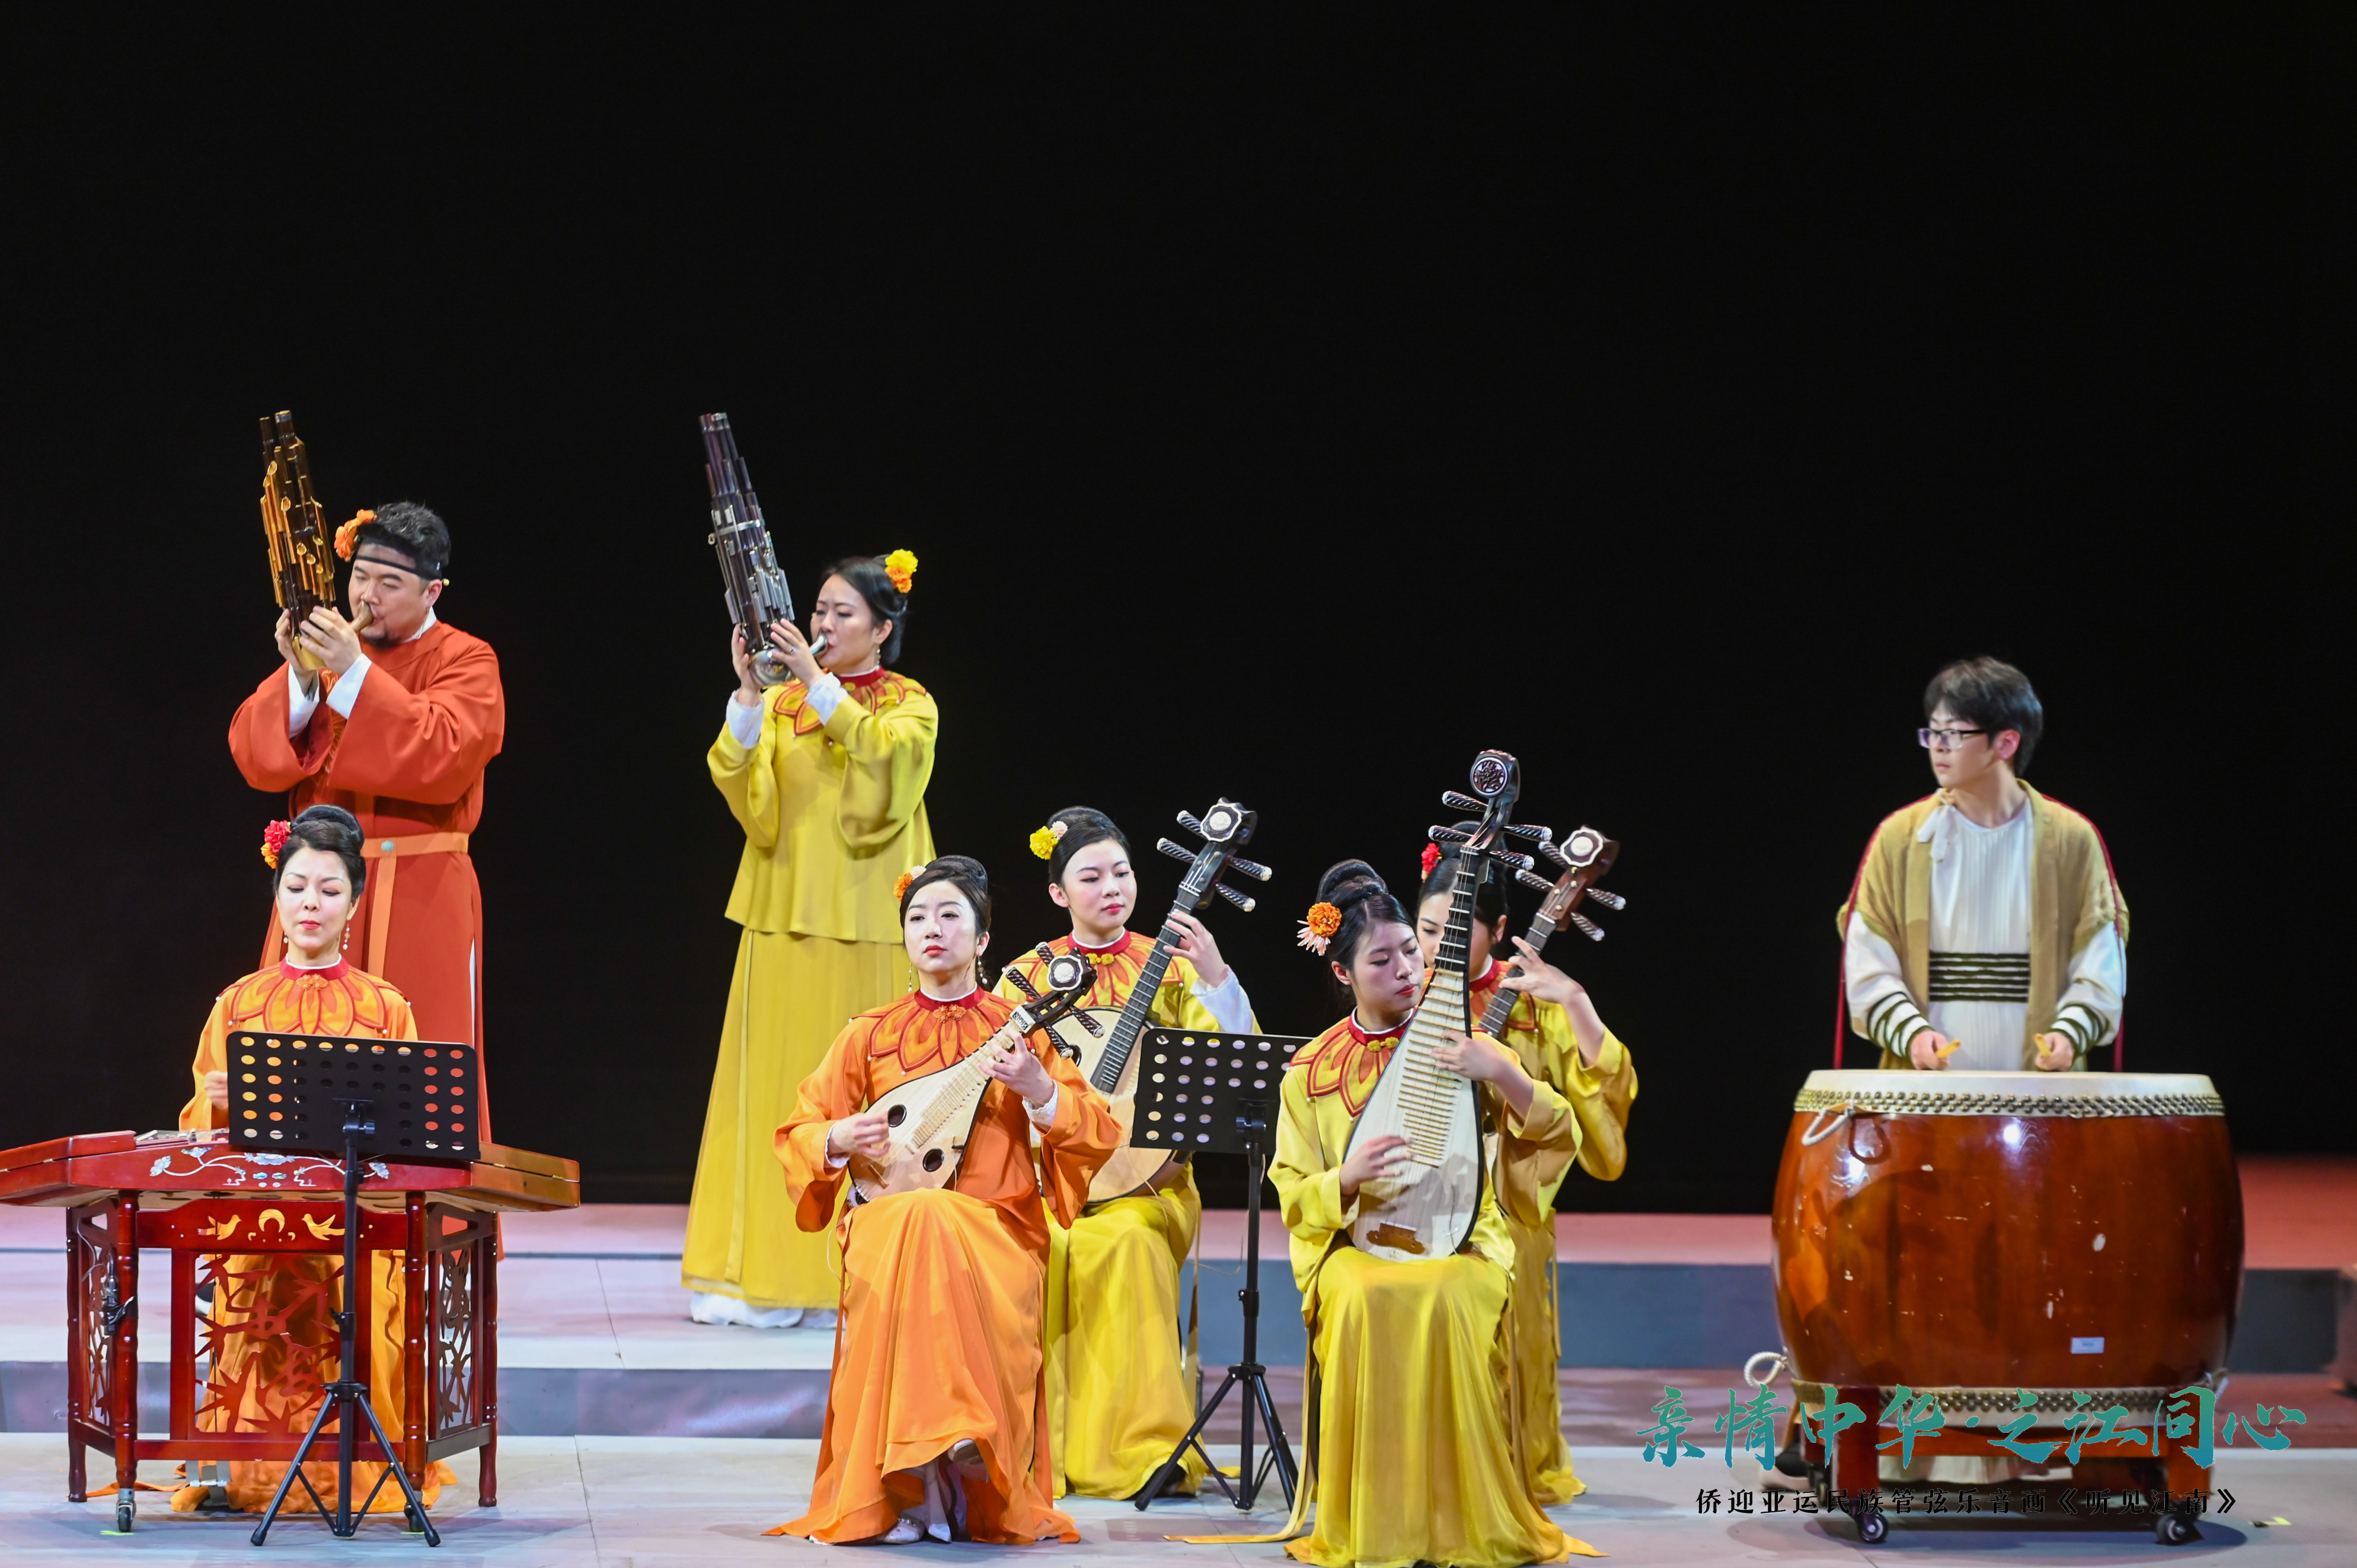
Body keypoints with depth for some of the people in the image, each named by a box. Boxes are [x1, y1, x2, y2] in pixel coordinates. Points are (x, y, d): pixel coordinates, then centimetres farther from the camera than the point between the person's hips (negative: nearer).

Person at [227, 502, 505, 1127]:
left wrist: (354, 673, -20)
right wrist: (300, 677, -14)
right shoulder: (326, 644, 11)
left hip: (417, 899, -3)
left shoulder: (464, 661, 1)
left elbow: (443, 757, -17)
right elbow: (256, 757, 3)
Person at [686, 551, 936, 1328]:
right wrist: (749, 696, -17)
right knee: (775, 1084, 0)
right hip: (784, 917, 3)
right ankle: (763, 1272, 2)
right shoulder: (782, 703, 11)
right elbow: (744, 790, -4)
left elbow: (886, 756, -18)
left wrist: (819, 685, -24)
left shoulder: (910, 705, 4)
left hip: (865, 925, -3)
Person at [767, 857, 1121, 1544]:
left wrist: (1038, 1090, -15)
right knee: (913, 1222, -36)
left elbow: (1102, 1134, 3)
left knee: (933, 1224, -36)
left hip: (997, 1233, -1)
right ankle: (914, 1485, -33)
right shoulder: (869, 1035, 14)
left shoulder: (1018, 1030, 10)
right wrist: (838, 1140, -7)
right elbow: (797, 1133, 15)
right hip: (887, 1223, 1)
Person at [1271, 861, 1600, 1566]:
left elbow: (1561, 1139, 2)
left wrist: (1502, 1075, -16)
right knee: (1366, 1299, -35)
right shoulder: (1311, 1070, 9)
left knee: (1452, 1297, -35)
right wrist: (1348, 1178, -15)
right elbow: (1294, 1196, 7)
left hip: (1459, 1242, 0)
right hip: (1355, 1242, 0)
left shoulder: (1456, 1042, 8)